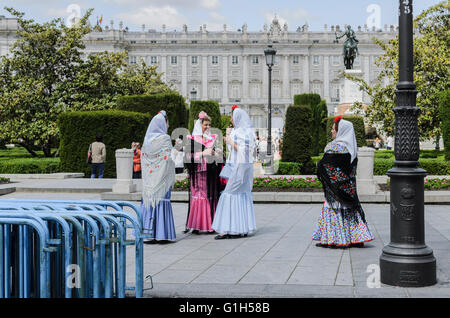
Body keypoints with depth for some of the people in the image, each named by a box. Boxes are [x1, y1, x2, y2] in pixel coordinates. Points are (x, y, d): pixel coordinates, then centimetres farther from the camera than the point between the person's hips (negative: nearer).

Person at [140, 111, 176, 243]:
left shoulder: (147, 139, 8)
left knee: (148, 201, 7)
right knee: (161, 201, -2)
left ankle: (147, 233, 8)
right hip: (161, 177, -5)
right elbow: (168, 159, -12)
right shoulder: (165, 138, -8)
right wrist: (171, 178, -5)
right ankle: (161, 234, -3)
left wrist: (146, 176, 17)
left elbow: (143, 157, 11)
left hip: (148, 178, 5)